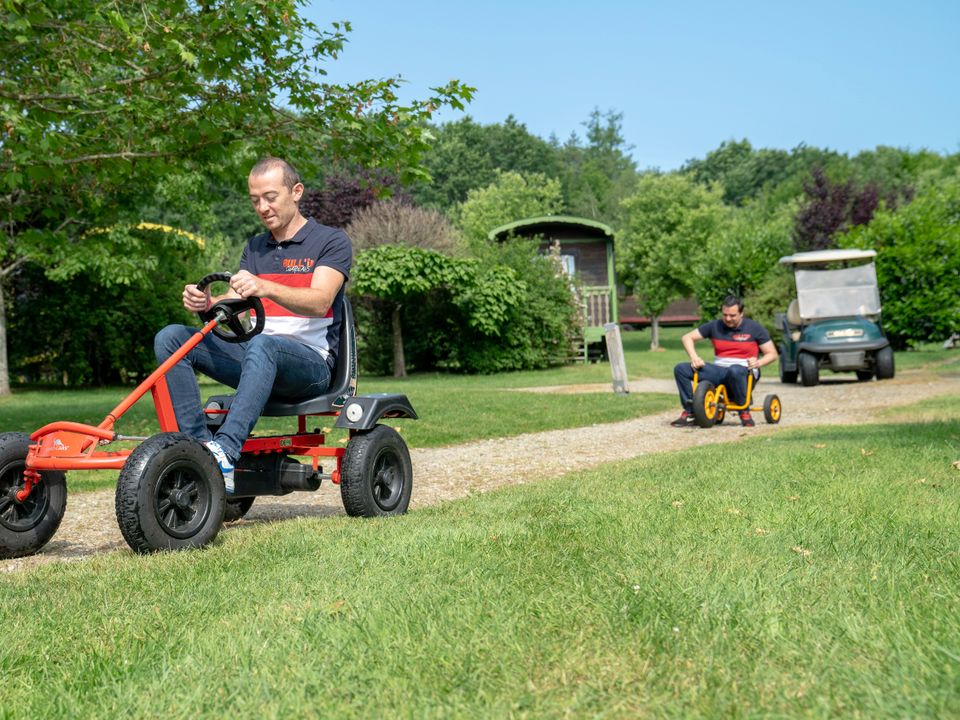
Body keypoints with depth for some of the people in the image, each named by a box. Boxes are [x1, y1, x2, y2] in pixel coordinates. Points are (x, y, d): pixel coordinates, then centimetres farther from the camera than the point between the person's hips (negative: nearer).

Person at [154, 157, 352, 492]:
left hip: (311, 361, -6)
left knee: (262, 344, -40)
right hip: (255, 357, 6)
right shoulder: (255, 248, 20)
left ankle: (225, 451, -51)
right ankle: (198, 442, -24)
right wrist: (205, 302, -19)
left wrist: (265, 287, -36)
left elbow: (318, 302, -18)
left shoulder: (332, 241, 0)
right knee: (170, 337, -12)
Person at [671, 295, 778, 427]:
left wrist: (758, 363, -19)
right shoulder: (715, 326, 8)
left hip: (744, 370, -4)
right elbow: (687, 338, 9)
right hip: (719, 370, 4)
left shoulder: (754, 328, 2)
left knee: (734, 370, -43)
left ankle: (744, 412, -22)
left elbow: (772, 354, 3)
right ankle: (689, 413, -13)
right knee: (681, 368, -16)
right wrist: (694, 357, -10)